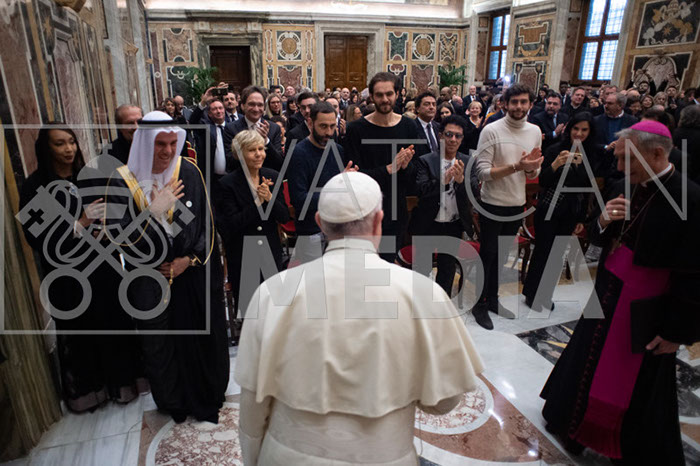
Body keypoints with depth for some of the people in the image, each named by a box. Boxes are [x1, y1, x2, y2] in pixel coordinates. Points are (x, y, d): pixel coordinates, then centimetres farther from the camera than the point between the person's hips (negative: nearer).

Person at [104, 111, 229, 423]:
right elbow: (117, 234, -14)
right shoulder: (122, 181, -9)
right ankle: (173, 403, 38)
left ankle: (207, 396, 38)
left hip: (195, 273, 1)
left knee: (201, 336, 12)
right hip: (151, 281, -1)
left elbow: (207, 221, 0)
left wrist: (191, 259, -8)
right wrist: (154, 211, -24)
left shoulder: (189, 171, -4)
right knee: (159, 344, 13)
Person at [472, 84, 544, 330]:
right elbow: (482, 172, -19)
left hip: (517, 204, 6)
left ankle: (492, 299, 34)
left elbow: (533, 174, 10)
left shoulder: (535, 131, 4)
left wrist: (532, 168, -13)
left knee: (502, 255, 18)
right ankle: (480, 304, 22)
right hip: (492, 205, -5)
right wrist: (517, 166, -27)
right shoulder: (491, 130, -13)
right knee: (488, 255, 5)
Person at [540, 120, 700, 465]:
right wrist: (603, 222, -15)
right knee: (589, 362, 22)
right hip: (607, 294, 7)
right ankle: (576, 424, 45)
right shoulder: (622, 189, -1)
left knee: (639, 389, 11)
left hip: (647, 311, -6)